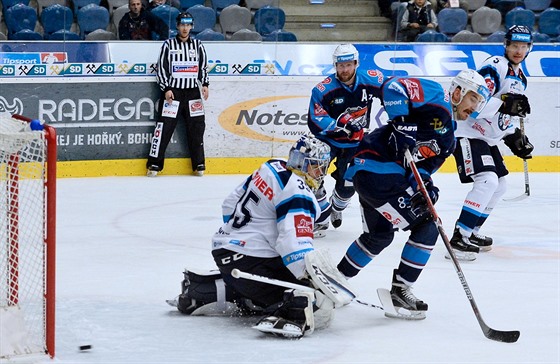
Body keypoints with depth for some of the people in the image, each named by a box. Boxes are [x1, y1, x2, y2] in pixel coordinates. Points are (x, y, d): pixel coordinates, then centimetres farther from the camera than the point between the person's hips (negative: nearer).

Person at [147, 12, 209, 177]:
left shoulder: (198, 45, 10)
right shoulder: (169, 44, 2)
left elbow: (203, 66, 13)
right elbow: (162, 68, -1)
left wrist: (204, 85, -1)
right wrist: (166, 89, -10)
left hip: (193, 91, 3)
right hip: (173, 91, -3)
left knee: (196, 127, 2)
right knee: (165, 126, -8)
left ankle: (198, 165, 10)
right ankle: (154, 164, -4)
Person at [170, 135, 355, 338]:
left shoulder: (273, 168, 11)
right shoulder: (298, 194, -15)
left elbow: (231, 204, 22)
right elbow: (295, 247, -25)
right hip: (253, 263, -9)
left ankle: (200, 288, 22)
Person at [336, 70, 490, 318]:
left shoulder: (447, 138, 20)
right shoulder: (436, 98, -7)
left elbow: (424, 167, 10)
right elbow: (393, 87, -20)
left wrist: (424, 184, -11)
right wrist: (402, 125, -25)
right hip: (378, 170, -11)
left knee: (379, 235, 28)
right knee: (426, 228, -6)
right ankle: (399, 290, 0)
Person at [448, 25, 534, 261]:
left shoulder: (519, 77, 14)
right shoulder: (495, 67, -17)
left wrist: (514, 138, 14)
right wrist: (504, 103, -36)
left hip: (488, 138, 10)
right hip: (469, 133, -10)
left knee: (499, 186, 16)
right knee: (487, 182, -24)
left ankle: (470, 232, 28)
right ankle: (459, 239, -25)